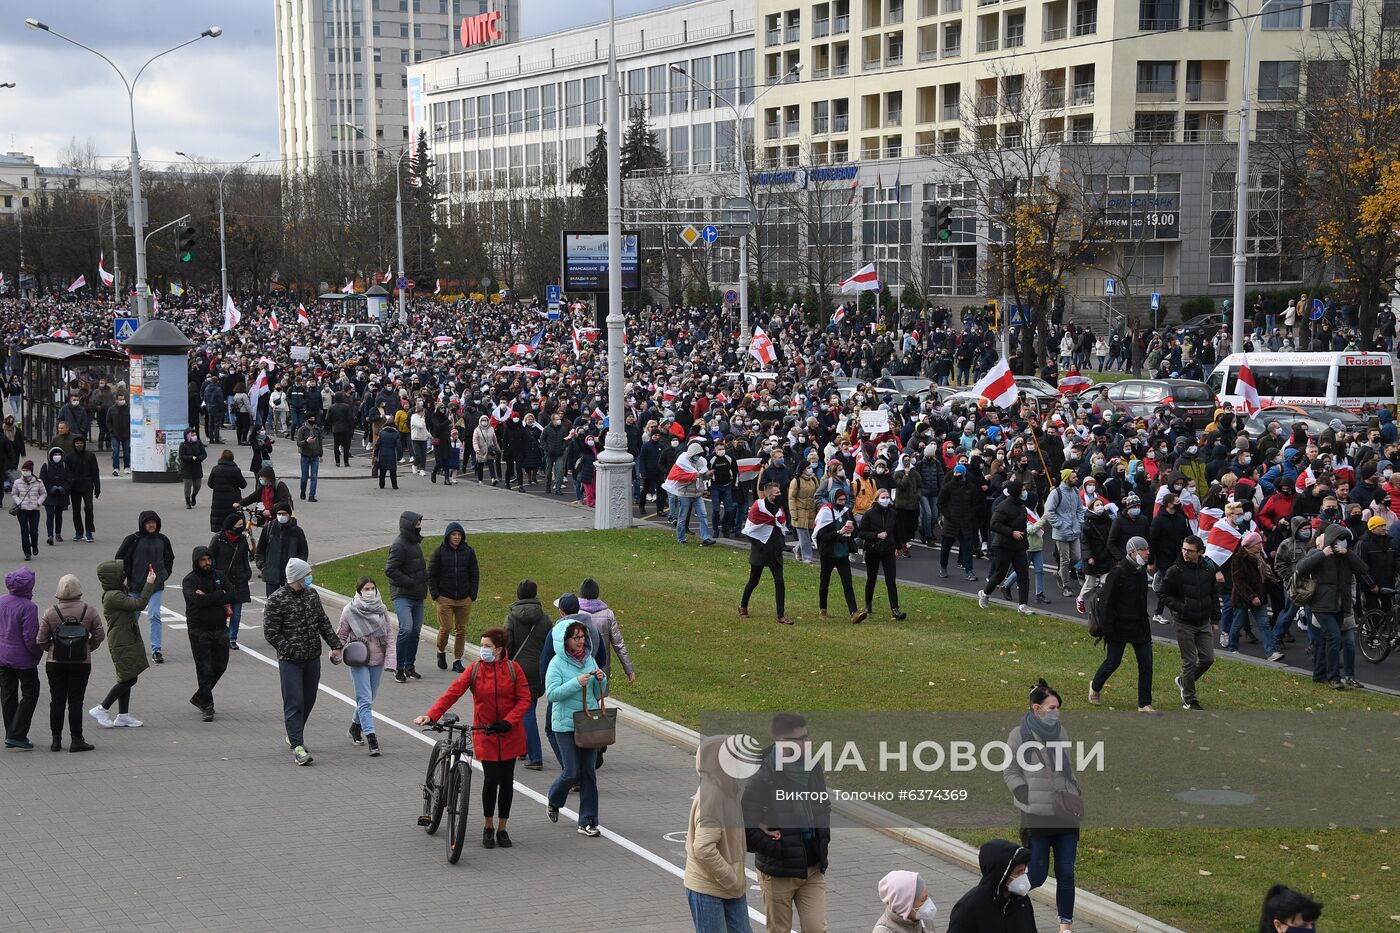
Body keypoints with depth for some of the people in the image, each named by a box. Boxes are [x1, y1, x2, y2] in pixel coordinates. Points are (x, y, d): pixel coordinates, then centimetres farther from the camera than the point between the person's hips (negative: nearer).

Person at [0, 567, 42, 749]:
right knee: (30, 694, 6)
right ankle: (17, 735, -1)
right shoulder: (28, 607, -21)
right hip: (23, 659, -7)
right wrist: (38, 653, -6)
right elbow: (30, 637, -21)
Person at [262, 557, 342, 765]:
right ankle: (298, 747, -12)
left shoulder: (311, 594, 8)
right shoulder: (276, 600, -13)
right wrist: (291, 651, -15)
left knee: (309, 700, 14)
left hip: (313, 658, 6)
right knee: (294, 702, -9)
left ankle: (294, 735, 34)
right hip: (290, 661, -6)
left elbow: (324, 623, 16)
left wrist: (335, 645, 10)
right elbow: (271, 633, -12)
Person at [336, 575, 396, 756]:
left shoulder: (381, 609, 3)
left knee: (370, 697, 15)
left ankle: (356, 726, 39)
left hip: (377, 660, 4)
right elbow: (342, 634, 3)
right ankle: (371, 738, -16)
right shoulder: (350, 611, -6)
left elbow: (390, 634, 6)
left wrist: (390, 659, -3)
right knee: (365, 700, -11)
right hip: (359, 662, -4)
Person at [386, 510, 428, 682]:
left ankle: (409, 667, 19)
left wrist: (424, 578, 8)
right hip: (402, 595, -9)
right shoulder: (399, 545, -13)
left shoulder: (414, 543, 15)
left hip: (417, 596, 9)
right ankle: (399, 668, -10)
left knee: (416, 631, 10)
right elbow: (390, 570, -19)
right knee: (406, 629, -18)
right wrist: (410, 582, -19)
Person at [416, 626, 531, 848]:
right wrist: (431, 715, -24)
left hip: (509, 734, 1)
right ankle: (488, 827, 13)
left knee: (507, 780, 6)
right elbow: (453, 692, -12)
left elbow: (524, 698, -5)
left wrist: (508, 722, -19)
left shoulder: (513, 669, -4)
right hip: (485, 733, -1)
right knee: (491, 779, -7)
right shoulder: (475, 669, -4)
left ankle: (502, 828, 21)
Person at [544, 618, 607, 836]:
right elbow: (552, 693, -17)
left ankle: (587, 821, 10)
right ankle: (554, 801, 28)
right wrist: (576, 683, -25)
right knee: (572, 772, -4)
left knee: (588, 772, 5)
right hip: (565, 725, -5)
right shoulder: (557, 663, -9)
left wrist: (601, 681, -8)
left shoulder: (589, 660, 7)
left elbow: (598, 694, 13)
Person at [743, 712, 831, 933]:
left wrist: (824, 839, 5)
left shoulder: (812, 770, 2)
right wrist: (777, 849, -17)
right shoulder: (761, 779, -19)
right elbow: (746, 828, -20)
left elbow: (824, 808, 18)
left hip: (813, 869, 5)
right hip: (778, 872, -5)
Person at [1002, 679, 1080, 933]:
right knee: (1038, 875, -2)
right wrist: (1031, 802, -10)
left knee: (1066, 873, 4)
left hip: (1067, 817, 4)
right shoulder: (1019, 735, -5)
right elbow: (1010, 772, -2)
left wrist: (1075, 798, 5)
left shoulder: (1060, 732, 8)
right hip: (1037, 818, -4)